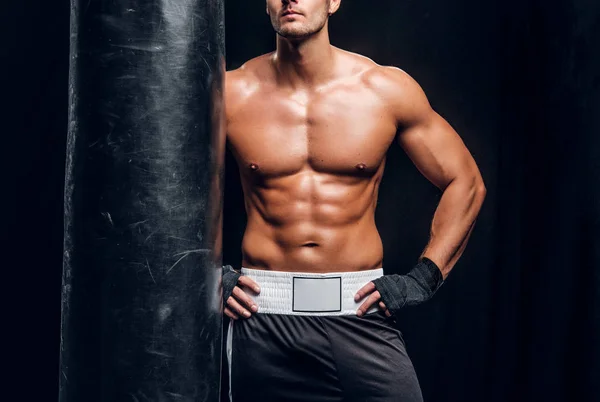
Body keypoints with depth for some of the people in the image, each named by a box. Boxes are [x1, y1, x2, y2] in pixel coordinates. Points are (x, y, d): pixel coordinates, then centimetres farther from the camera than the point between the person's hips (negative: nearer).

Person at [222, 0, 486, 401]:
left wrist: (423, 279, -2)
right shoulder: (233, 94, -2)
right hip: (262, 316, 1)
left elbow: (466, 183, 5)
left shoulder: (388, 90, -3)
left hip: (358, 312, 0)